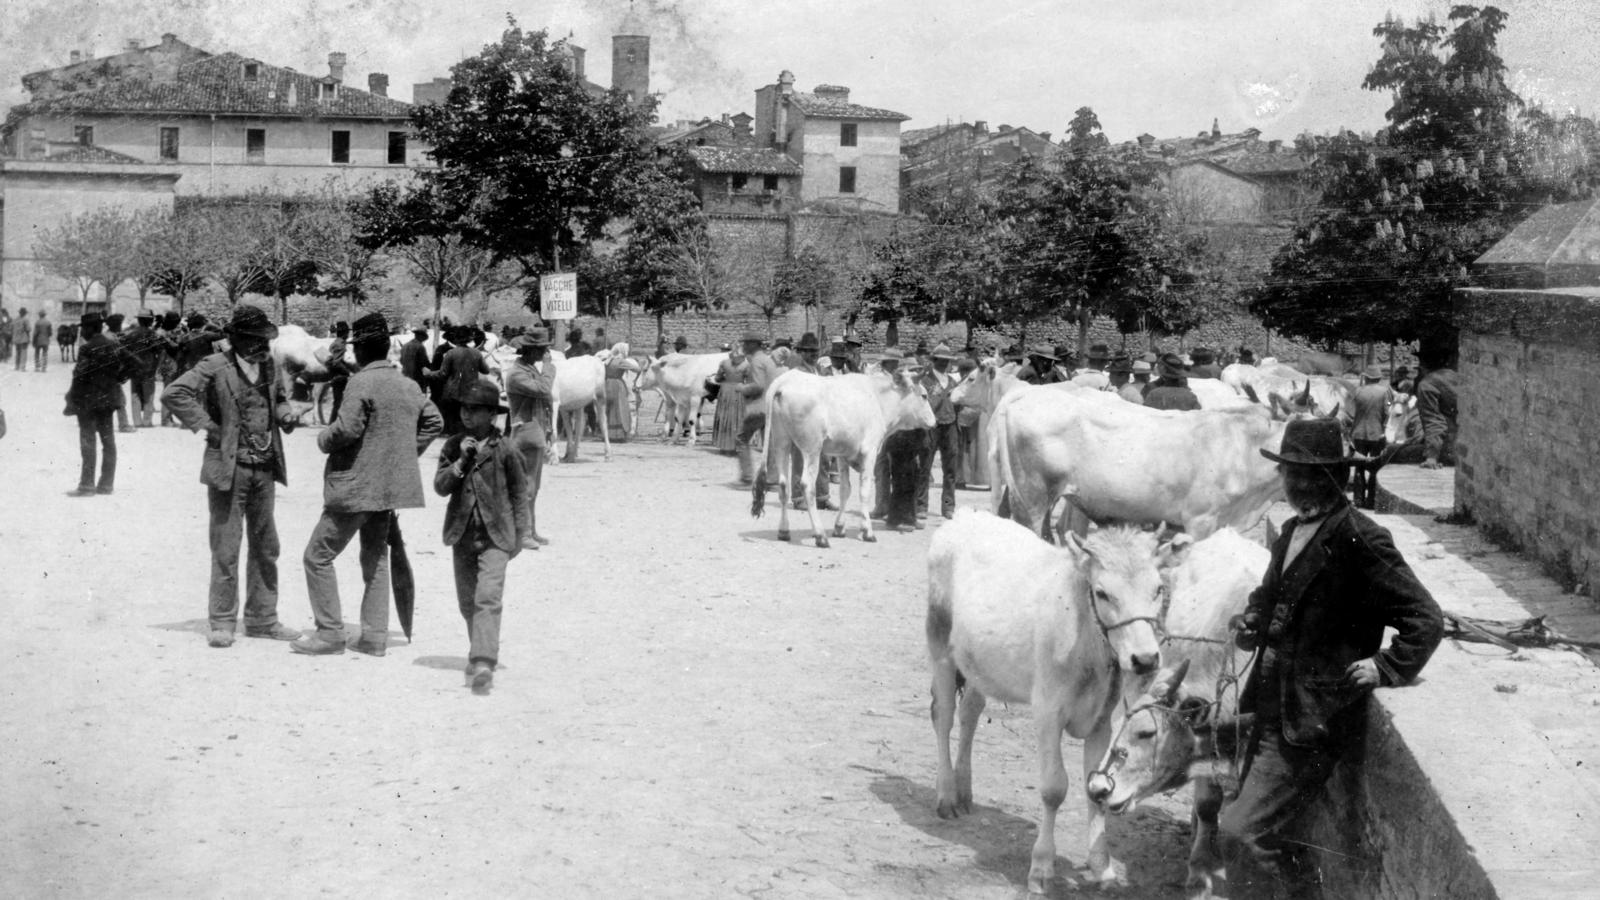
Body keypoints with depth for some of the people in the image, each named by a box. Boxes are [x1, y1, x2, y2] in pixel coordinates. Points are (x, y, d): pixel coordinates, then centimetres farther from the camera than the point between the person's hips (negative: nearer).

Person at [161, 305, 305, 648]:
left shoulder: (268, 366, 9)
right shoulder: (215, 367, -10)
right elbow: (173, 394, -15)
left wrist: (286, 413, 5)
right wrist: (206, 426, -15)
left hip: (265, 469, 6)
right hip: (229, 469, -6)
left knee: (265, 547, 11)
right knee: (226, 549, -2)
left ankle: (262, 619, 21)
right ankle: (222, 623, 6)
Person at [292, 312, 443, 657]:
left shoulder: (362, 382, -15)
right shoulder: (407, 385, 9)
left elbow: (347, 428, -24)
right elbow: (433, 422, 18)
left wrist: (323, 440, -4)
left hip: (357, 485, -8)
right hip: (391, 485, 8)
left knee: (318, 555, 2)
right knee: (375, 558, 16)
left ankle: (330, 632, 1)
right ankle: (375, 635, 14)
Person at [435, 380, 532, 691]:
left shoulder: (504, 451, -4)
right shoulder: (453, 446, 4)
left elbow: (519, 493, 3)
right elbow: (440, 486, -3)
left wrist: (522, 535, 2)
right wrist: (461, 461, -16)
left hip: (495, 536, -4)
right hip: (462, 534, 4)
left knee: (488, 598, -17)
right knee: (467, 602, 12)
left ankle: (484, 662, -24)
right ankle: (480, 652, 32)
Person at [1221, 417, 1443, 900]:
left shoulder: (1359, 540, -17)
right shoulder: (1294, 531, 10)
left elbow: (1425, 620, -15)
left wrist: (1386, 669, -17)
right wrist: (1251, 621, 10)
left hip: (1310, 721, -9)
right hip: (1272, 710, 9)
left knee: (1241, 833, -13)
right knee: (1262, 832, 19)